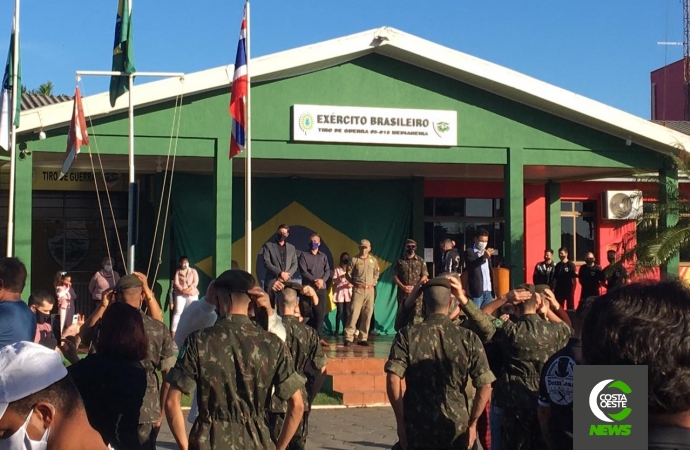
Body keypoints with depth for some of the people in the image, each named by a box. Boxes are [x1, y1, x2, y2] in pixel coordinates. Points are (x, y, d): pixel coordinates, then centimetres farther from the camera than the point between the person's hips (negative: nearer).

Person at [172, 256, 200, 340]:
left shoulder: (193, 271, 8)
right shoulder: (178, 271, 6)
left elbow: (196, 282, -2)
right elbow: (176, 283, -3)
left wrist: (189, 289, -17)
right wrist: (182, 290, -19)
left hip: (192, 294, 1)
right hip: (180, 294, -1)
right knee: (178, 312, -8)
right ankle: (173, 333, -9)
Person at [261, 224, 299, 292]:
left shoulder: (292, 248, 18)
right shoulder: (268, 245, 6)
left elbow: (295, 264, 12)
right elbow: (266, 263, -4)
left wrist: (287, 275, -6)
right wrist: (280, 273, -13)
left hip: (287, 282, 3)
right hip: (272, 282, -3)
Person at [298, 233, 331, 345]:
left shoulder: (323, 256, 15)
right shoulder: (304, 255, 5)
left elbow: (328, 271, 6)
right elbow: (303, 271, -5)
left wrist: (322, 280, -14)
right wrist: (314, 280, -18)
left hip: (322, 288, 3)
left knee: (320, 313, -1)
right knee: (309, 313, -7)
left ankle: (319, 337, 1)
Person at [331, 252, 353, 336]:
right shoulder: (337, 269, 2)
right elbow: (334, 281, -4)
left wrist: (351, 284, -12)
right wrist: (341, 277, -18)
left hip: (348, 293, 3)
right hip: (339, 293, -3)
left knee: (347, 312, -1)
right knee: (339, 312, -7)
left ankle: (345, 330, 4)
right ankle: (337, 330, -2)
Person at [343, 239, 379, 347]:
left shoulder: (374, 260, 10)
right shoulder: (354, 259, 0)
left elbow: (376, 274, 20)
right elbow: (348, 274, 3)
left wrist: (374, 282, 8)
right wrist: (354, 283, 0)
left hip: (370, 290, 4)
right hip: (358, 290, -4)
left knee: (367, 314, 3)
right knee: (354, 313, -11)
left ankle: (363, 338, 9)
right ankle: (349, 337, -12)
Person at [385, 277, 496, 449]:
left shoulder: (408, 335, -4)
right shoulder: (468, 338, -3)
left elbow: (393, 379, -14)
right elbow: (485, 386, -6)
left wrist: (401, 421, -6)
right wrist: (472, 423, 4)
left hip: (417, 427, 0)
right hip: (456, 427, 0)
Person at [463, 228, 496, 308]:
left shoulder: (487, 252, 19)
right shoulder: (469, 252, -1)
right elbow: (470, 266, -21)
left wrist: (493, 291, 16)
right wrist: (483, 257, -38)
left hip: (488, 291, 6)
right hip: (476, 290, -6)